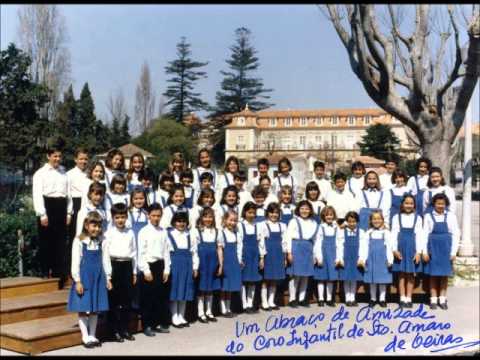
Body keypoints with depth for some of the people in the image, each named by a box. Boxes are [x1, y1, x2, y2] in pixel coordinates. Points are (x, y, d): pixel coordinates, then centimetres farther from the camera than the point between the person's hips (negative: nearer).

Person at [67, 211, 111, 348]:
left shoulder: (102, 241, 1)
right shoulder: (79, 241, -9)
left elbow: (105, 260, 6)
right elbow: (75, 262, -9)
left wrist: (108, 278, 6)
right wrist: (77, 280, -11)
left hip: (98, 277, 4)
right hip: (84, 277, -3)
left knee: (95, 308, 10)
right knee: (83, 308, 3)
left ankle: (92, 335, 21)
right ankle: (85, 337, 12)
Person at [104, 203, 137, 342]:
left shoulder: (130, 233, 9)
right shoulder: (109, 233, -2)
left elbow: (133, 252, 12)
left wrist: (134, 272, 12)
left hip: (127, 266, 3)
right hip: (114, 265, -3)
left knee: (127, 299, 8)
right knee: (114, 300, 2)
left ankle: (125, 329, 19)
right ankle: (115, 330, 11)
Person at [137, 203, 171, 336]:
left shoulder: (163, 232, 7)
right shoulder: (144, 231, -5)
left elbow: (166, 252, 8)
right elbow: (141, 253, -7)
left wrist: (166, 269, 3)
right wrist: (146, 271, -11)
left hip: (160, 266, 4)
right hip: (148, 266, -4)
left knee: (161, 296, 9)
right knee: (147, 298, 1)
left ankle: (158, 323, 20)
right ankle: (147, 326, 10)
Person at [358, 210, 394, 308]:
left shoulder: (386, 233, 2)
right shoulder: (368, 233, 4)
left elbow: (389, 247, 0)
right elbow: (364, 247, 3)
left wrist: (390, 260, -5)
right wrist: (362, 259, -3)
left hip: (382, 260, -1)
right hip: (371, 260, 1)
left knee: (383, 280, 4)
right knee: (372, 281, 8)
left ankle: (382, 299, 14)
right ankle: (373, 299, 18)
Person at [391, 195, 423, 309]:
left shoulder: (417, 218, 3)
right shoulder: (397, 217, 4)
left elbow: (419, 235, 1)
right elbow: (394, 234, 1)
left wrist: (419, 252, -5)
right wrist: (394, 249, -7)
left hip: (412, 248, 0)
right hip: (400, 248, 0)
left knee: (410, 274, 4)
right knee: (401, 274, 3)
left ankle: (409, 298, 10)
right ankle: (402, 298, 9)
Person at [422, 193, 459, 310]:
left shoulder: (451, 216, 0)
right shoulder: (428, 216, -1)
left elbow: (456, 235, 1)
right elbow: (425, 234, 0)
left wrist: (453, 252, -4)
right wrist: (424, 251, -4)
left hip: (446, 249, 1)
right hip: (433, 248, -1)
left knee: (444, 275, 6)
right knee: (433, 274, 4)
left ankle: (442, 299, 14)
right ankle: (433, 300, 11)